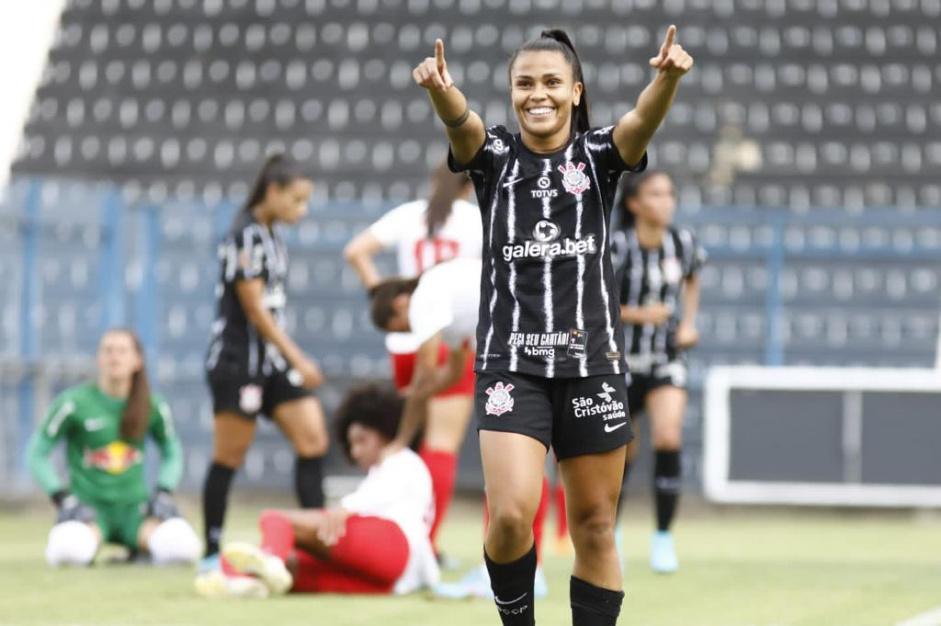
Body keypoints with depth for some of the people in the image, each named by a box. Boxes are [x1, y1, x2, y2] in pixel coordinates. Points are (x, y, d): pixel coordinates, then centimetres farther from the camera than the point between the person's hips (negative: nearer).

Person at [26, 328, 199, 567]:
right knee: (70, 551, -39)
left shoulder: (154, 407, 3)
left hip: (134, 509, 3)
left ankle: (141, 548, 6)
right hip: (89, 505, -2)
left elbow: (172, 453, 18)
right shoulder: (74, 402, -5)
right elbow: (36, 454, 0)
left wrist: (163, 492, 0)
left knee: (180, 546, -29)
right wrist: (62, 499, -11)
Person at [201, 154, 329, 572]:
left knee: (313, 438, -2)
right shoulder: (245, 235, -14)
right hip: (238, 361, -9)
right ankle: (211, 553, 7)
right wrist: (298, 360, -17)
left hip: (271, 362, 9)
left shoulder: (273, 235, 13)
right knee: (230, 457, -2)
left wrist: (294, 358, 16)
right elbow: (254, 308, -17)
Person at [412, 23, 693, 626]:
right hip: (510, 363, -1)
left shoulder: (599, 156, 3)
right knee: (511, 514, -16)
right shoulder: (495, 157, 3)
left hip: (592, 361, 1)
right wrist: (441, 91, -43)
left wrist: (669, 78, -40)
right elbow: (462, 123, -19)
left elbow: (641, 123, -18)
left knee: (595, 529, 6)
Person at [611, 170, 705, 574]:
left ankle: (663, 537, -9)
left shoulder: (683, 243, -3)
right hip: (623, 359, -1)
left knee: (668, 439, -20)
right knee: (621, 453, 9)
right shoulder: (617, 247, -15)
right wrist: (638, 314, -23)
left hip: (668, 359, 1)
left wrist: (689, 322, 4)